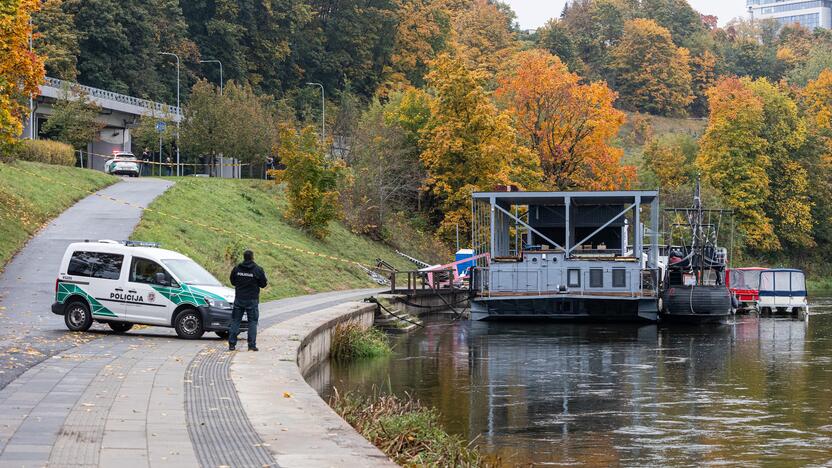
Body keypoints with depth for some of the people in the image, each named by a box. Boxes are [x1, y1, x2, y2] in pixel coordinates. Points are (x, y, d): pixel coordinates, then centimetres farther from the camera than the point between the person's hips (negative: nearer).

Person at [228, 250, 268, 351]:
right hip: (252, 300, -2)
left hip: (239, 299, 2)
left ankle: (232, 344, 5)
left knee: (235, 321, 8)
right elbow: (263, 284, -2)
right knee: (252, 322, 4)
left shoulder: (237, 269, -1)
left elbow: (232, 282, 10)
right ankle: (252, 345, -1)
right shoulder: (257, 270, -9)